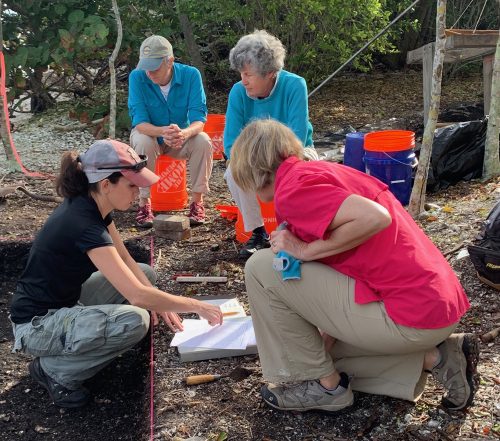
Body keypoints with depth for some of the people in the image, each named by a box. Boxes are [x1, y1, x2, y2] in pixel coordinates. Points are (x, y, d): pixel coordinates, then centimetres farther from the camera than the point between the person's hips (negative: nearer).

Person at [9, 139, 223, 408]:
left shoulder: (92, 205, -2)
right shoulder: (84, 225, -30)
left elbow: (126, 261, 7)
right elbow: (137, 296, -33)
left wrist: (160, 303, -5)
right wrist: (197, 306, -22)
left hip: (66, 298, 9)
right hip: (36, 325, -9)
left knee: (146, 274, 10)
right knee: (135, 321, -29)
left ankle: (73, 340, 8)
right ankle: (54, 369, -7)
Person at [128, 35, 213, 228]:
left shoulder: (190, 75, -19)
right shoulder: (137, 77, -21)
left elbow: (199, 119, -24)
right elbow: (139, 121, -27)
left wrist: (185, 133, -49)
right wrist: (162, 132, -49)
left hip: (182, 137, 1)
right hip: (150, 134, 0)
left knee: (203, 141, -30)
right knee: (143, 142, -35)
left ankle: (197, 201, -12)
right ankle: (144, 203, -19)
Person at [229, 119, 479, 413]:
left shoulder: (290, 189, -12)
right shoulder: (318, 170, 16)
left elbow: (374, 218, -27)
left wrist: (305, 251, -14)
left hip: (411, 317, -9)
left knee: (261, 269, -6)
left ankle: (324, 385, 6)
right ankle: (436, 357, 14)